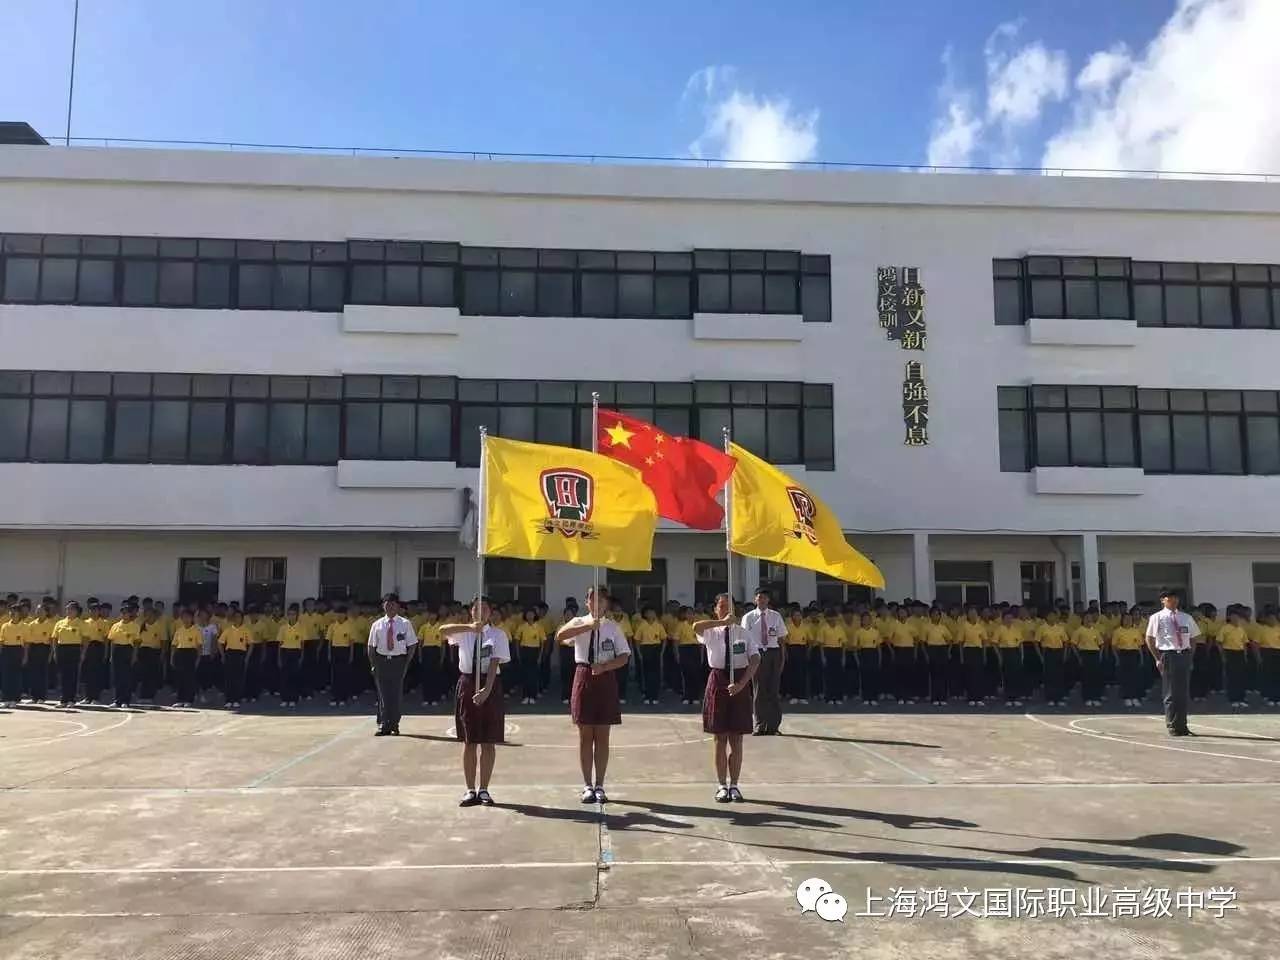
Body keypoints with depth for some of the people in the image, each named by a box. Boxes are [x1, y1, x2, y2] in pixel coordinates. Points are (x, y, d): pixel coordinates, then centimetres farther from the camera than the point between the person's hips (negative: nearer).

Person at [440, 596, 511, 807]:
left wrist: (486, 690, -25)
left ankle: (484, 789, 16)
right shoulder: (464, 632, 3)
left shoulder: (498, 635, -2)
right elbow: (443, 630, -18)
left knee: (488, 741, 4)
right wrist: (470, 627, -33)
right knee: (468, 741, 7)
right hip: (467, 684, 1)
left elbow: (494, 664, -12)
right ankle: (471, 790, 15)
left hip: (490, 685, -1)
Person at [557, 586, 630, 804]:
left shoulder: (613, 626, 3)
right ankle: (588, 785, 17)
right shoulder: (579, 622, 0)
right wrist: (588, 626, -28)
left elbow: (624, 656, 0)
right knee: (585, 736, 6)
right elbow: (560, 636, -20)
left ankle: (599, 785, 17)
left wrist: (604, 667, -16)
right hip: (584, 677, 0)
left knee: (602, 736, 7)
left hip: (605, 679, 0)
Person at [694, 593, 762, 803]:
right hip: (718, 682, 0)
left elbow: (755, 660, -6)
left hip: (740, 684, 0)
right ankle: (722, 786, 15)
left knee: (736, 738, 5)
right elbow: (696, 627, -23)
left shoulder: (745, 633, 2)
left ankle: (734, 785, 15)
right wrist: (723, 622, -27)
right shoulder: (711, 632, 0)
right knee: (720, 738, 6)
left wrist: (741, 684, -17)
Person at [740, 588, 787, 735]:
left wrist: (783, 658, 2)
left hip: (774, 653, 1)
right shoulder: (748, 617, 1)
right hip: (757, 654, -1)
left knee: (774, 690, 4)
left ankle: (773, 726, 15)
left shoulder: (776, 616, 7)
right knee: (758, 691, 3)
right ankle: (760, 726, 13)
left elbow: (781, 639, 8)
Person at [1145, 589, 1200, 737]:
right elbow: (1149, 639, -2)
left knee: (1184, 693, 8)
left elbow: (1192, 638, 17)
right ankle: (1172, 727, 8)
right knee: (1171, 693, -1)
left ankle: (1182, 726, 17)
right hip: (1168, 655, -4)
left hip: (1185, 655, 4)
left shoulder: (1186, 618, 11)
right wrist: (1158, 658, -8)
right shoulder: (1157, 618, -2)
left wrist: (1190, 656, 5)